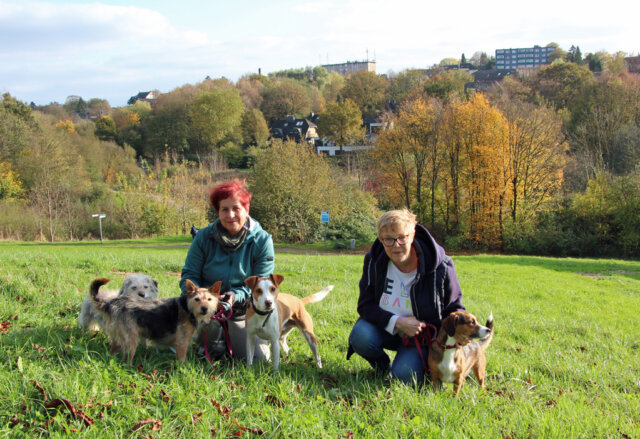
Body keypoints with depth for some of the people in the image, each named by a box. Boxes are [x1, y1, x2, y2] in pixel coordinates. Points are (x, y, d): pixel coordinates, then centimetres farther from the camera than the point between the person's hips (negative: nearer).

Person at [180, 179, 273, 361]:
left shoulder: (262, 241, -7)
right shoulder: (204, 237, -4)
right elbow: (189, 274, 0)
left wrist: (236, 296, -27)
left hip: (243, 314, 0)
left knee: (258, 357, -14)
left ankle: (230, 338, 21)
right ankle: (214, 345, 0)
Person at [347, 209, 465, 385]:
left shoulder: (441, 267, -17)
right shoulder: (373, 261, -11)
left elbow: (455, 312, -5)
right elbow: (365, 306, -9)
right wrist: (397, 322, -25)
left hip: (420, 335, -2)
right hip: (385, 329, 2)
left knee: (404, 376, -25)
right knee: (360, 337, -29)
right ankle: (383, 368, 5)